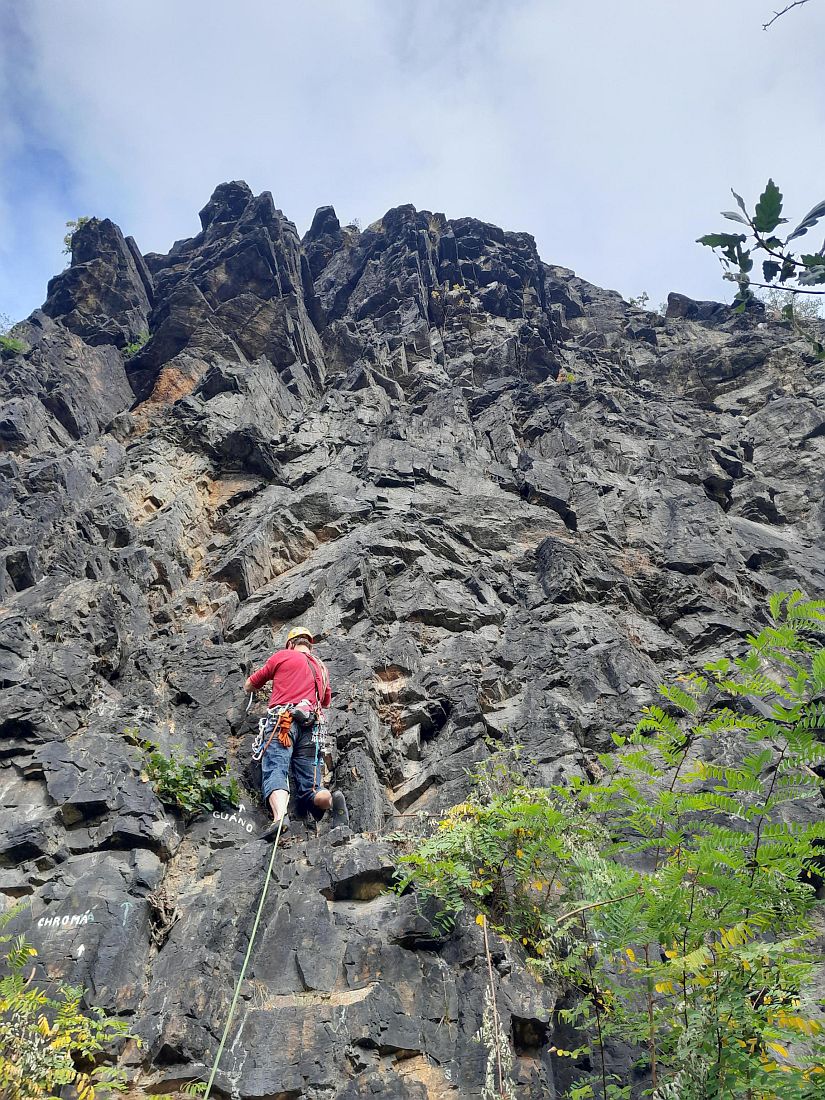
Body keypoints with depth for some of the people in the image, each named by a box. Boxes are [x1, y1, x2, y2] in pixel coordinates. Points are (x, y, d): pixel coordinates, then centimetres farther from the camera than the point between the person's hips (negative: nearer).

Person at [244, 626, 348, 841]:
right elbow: (326, 702, 44)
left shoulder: (282, 656, 16)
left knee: (275, 773, -20)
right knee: (309, 787, 1)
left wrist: (259, 688, 47)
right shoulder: (321, 667, 30)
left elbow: (249, 686, 25)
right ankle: (332, 800, -32)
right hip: (311, 726, 4)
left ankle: (280, 815, -49)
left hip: (282, 720, -4)